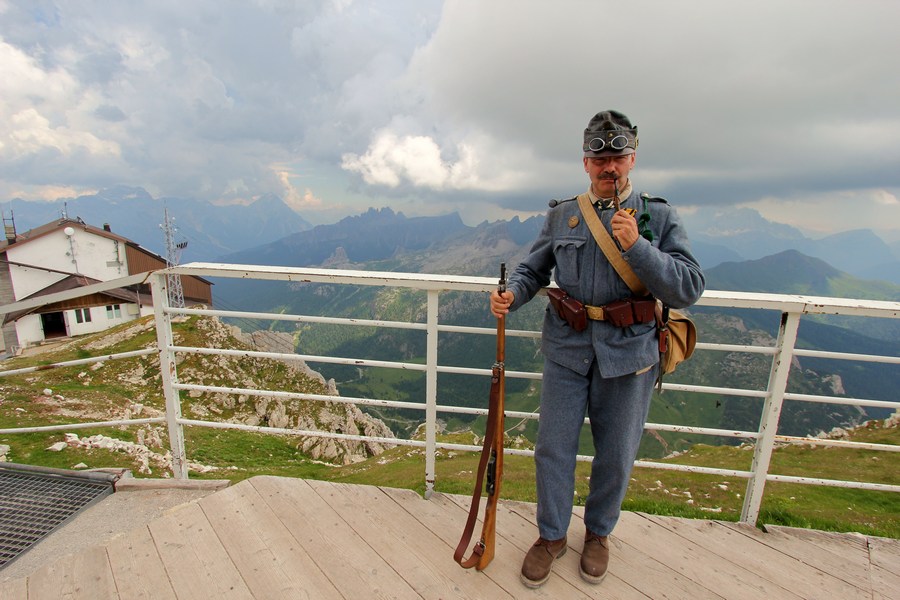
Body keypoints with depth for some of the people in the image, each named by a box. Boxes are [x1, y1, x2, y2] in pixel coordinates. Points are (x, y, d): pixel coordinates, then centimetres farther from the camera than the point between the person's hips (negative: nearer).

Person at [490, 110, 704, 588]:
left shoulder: (659, 217, -1)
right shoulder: (561, 215, 5)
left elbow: (688, 289, -9)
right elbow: (533, 269, 10)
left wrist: (635, 246, -21)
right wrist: (511, 295, -12)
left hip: (628, 355, 0)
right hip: (566, 350, 1)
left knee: (615, 456, 15)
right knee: (553, 448, 9)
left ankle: (598, 532, 44)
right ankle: (552, 535, 35)